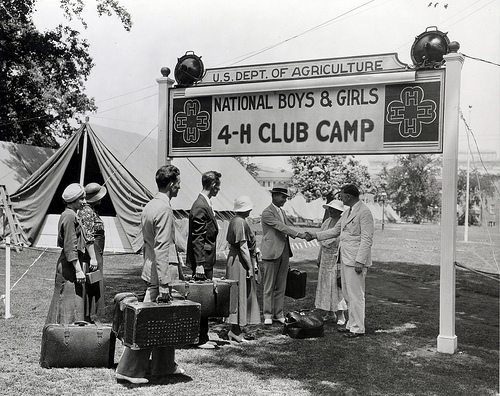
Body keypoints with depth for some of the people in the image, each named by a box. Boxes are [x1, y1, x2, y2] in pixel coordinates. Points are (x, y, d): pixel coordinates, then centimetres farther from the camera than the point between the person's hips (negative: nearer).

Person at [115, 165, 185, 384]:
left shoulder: (149, 206, 12)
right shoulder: (164, 209, -17)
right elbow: (162, 248, -22)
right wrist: (164, 284, -22)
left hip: (149, 270, 10)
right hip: (160, 273, -10)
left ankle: (164, 366, 28)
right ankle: (128, 370, 5)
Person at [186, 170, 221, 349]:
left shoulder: (206, 204, 14)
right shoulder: (200, 206, -17)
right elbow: (197, 238, -20)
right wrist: (199, 264, -22)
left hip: (207, 260, 10)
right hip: (203, 261, -10)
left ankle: (202, 337, 23)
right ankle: (201, 339, 6)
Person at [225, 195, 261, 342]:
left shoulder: (234, 220, 13)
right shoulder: (240, 222, -18)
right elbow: (243, 246, -20)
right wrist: (250, 266, -16)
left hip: (234, 258, 10)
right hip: (240, 262, -10)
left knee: (244, 295, 14)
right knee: (240, 294, -4)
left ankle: (236, 330, 20)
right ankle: (234, 330, 1)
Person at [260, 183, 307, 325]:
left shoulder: (282, 212, 16)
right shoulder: (267, 212, -10)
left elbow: (289, 227, 9)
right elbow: (281, 227, -19)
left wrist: (303, 234, -8)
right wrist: (299, 234, -24)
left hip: (284, 252, 8)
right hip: (271, 253, -7)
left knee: (281, 286, 10)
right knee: (269, 287, 2)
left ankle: (278, 314, 17)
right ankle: (267, 315, 10)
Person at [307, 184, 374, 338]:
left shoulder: (364, 212, -13)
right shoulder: (347, 212, 16)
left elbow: (367, 239, -17)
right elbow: (335, 230, 25)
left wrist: (359, 261, -21)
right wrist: (315, 235, 20)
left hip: (356, 260, -9)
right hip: (345, 258, 9)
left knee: (356, 294, -4)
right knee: (348, 294, 14)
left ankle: (358, 328, 3)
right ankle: (351, 324, 23)